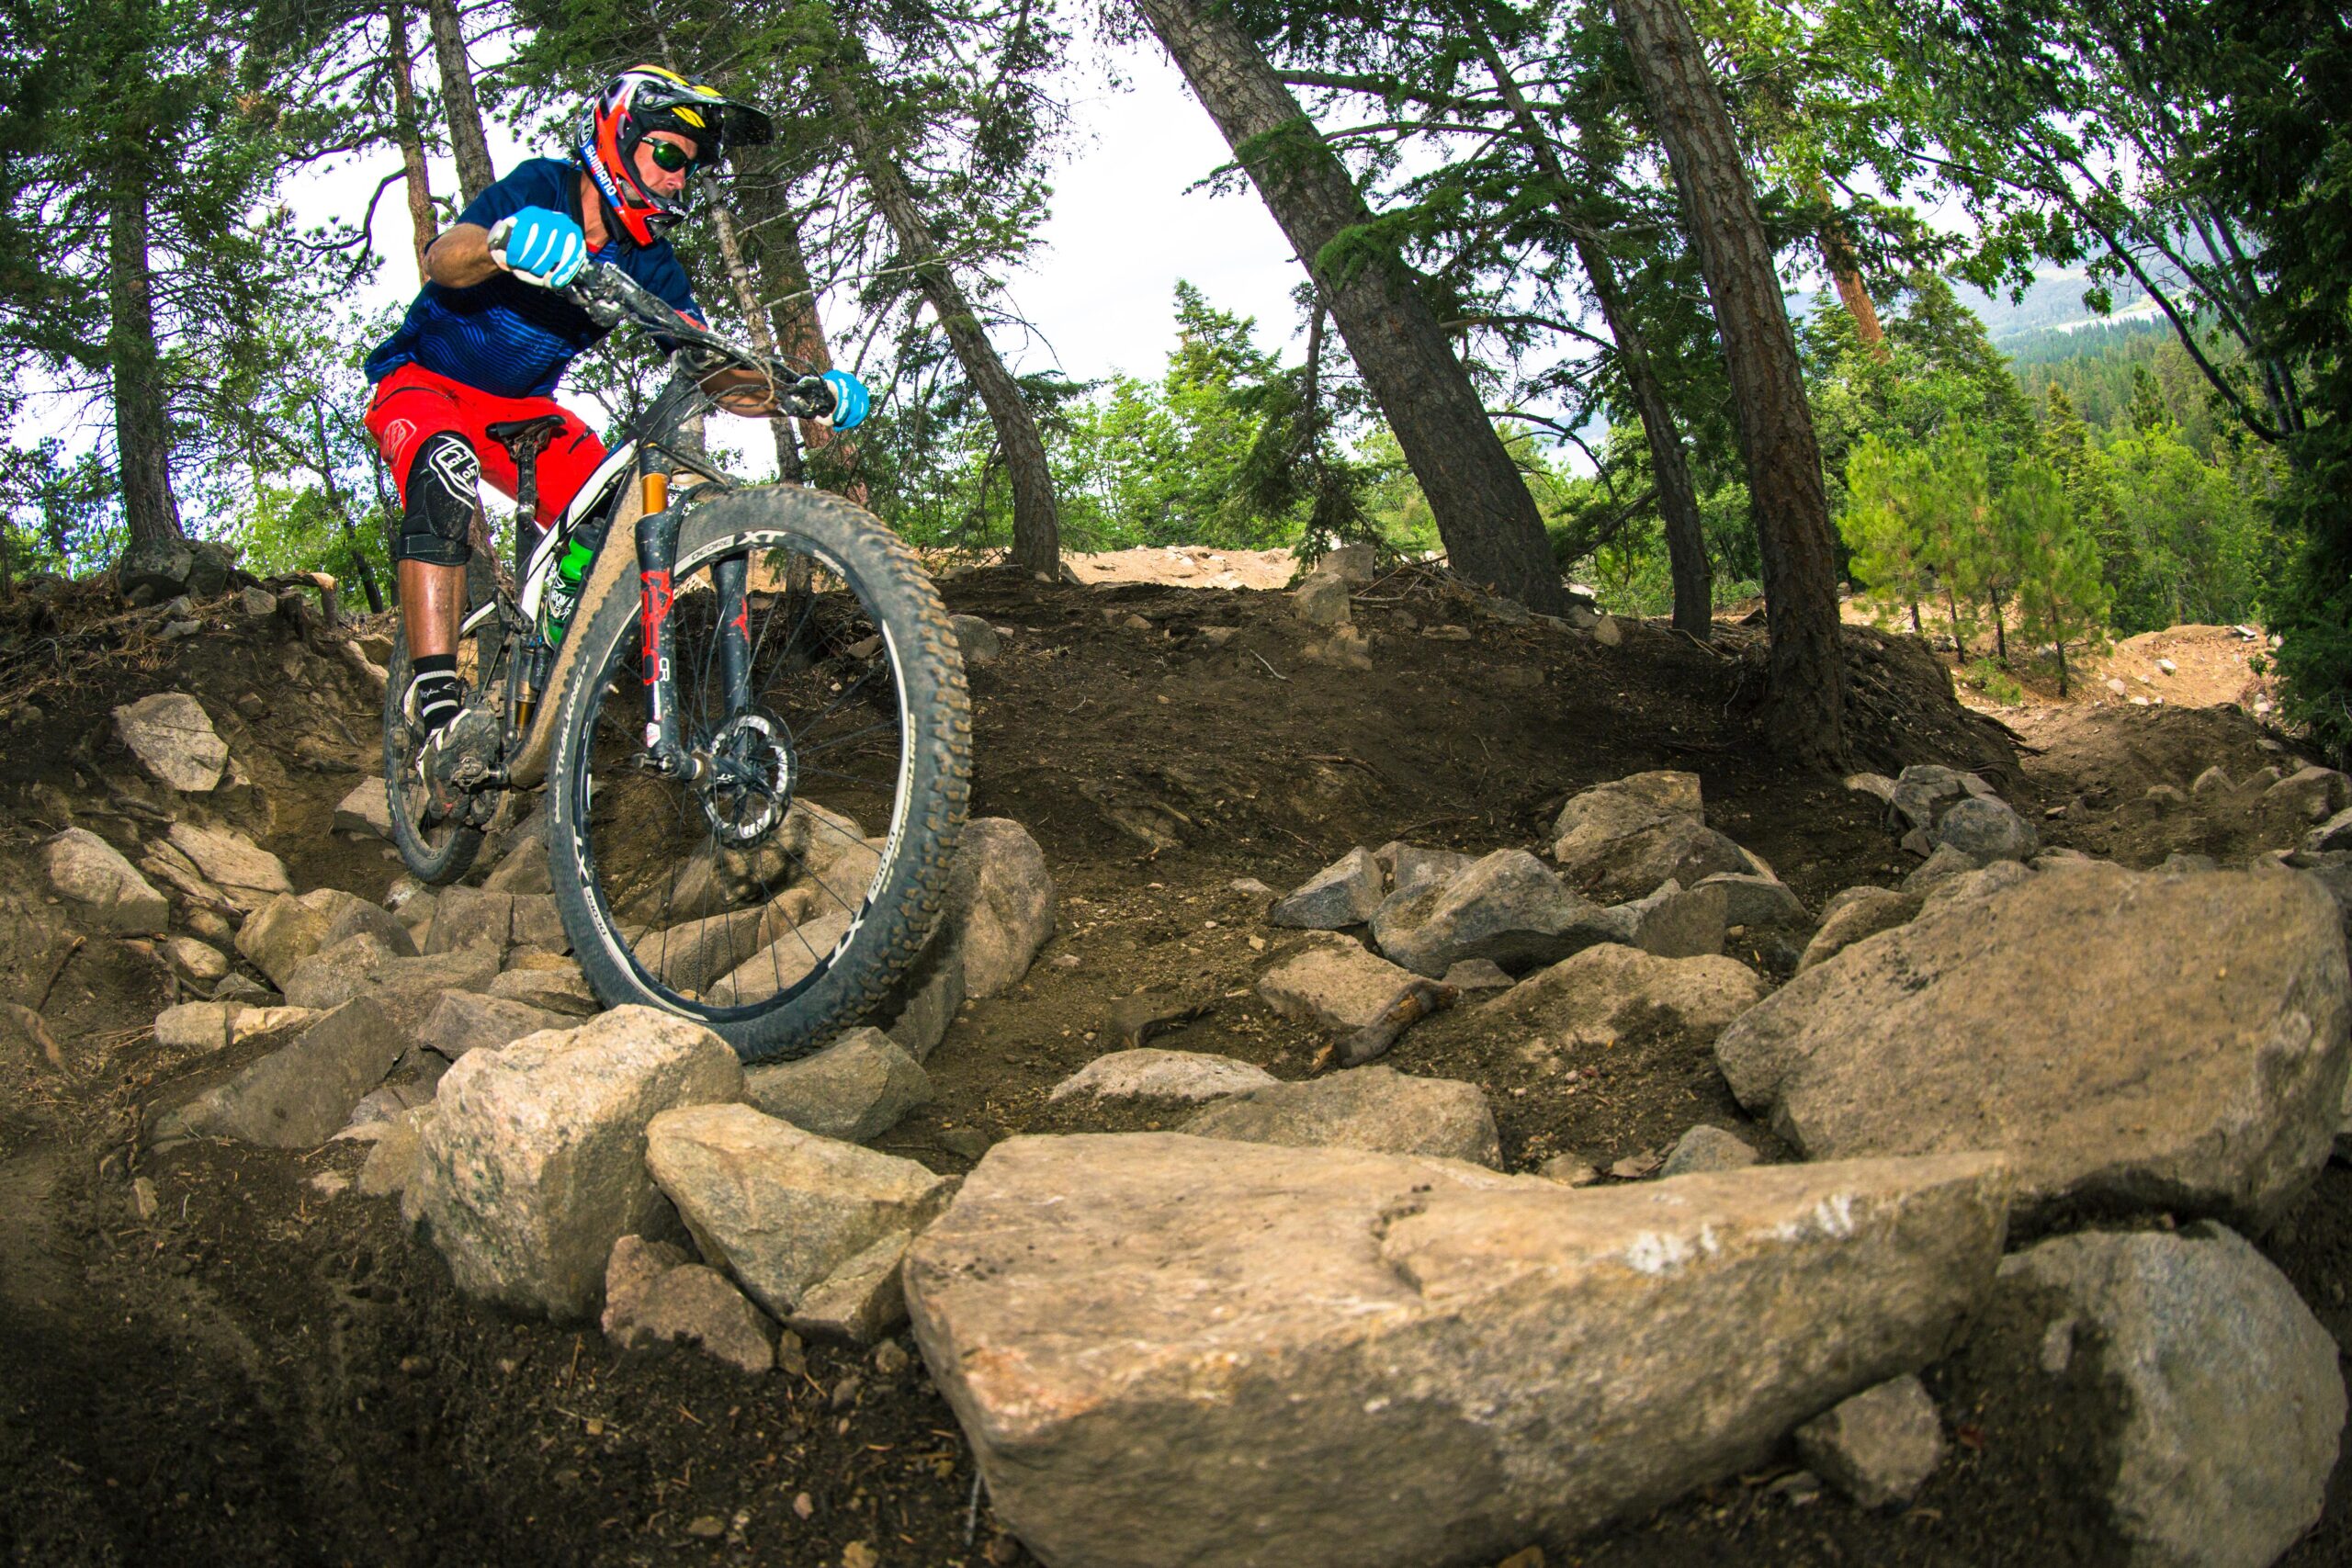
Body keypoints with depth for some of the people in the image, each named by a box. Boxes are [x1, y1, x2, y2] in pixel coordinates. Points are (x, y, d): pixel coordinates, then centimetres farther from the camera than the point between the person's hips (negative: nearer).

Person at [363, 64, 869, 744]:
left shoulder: (646, 259, -4)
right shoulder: (539, 189, -19)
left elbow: (713, 368, -10)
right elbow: (442, 259, -38)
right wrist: (503, 242, -62)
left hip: (518, 408, 6)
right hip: (425, 382, -5)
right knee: (447, 471, -37)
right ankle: (435, 694, -40)